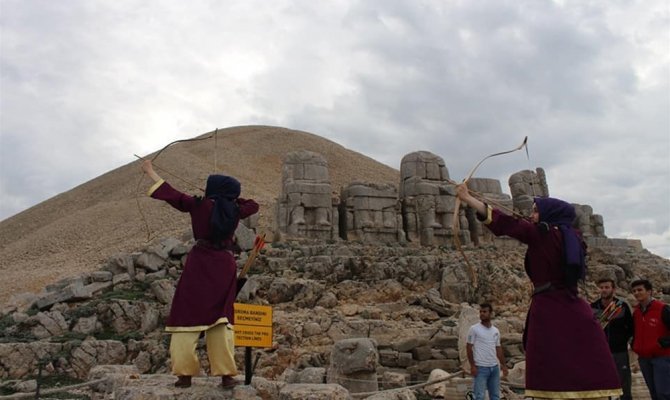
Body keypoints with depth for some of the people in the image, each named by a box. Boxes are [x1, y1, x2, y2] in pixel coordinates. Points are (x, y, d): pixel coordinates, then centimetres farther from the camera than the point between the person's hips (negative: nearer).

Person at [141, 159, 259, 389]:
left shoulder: (200, 205, -5)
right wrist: (231, 197, 23)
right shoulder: (235, 211, 3)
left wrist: (150, 172, 14)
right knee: (221, 319, 8)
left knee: (187, 316, 5)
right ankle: (226, 374, 5)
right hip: (225, 266, 3)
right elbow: (252, 205, 24)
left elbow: (171, 194, 3)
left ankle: (185, 374, 4)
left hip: (199, 265, -3)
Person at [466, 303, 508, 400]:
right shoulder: (474, 329, -7)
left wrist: (504, 365, 9)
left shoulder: (496, 330, 9)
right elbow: (469, 347, -7)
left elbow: (498, 349, 14)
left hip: (495, 367, 6)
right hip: (481, 367, -6)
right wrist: (472, 365, -13)